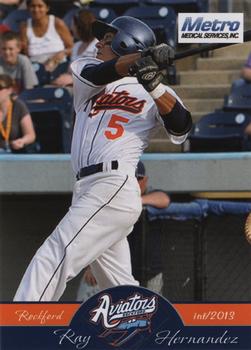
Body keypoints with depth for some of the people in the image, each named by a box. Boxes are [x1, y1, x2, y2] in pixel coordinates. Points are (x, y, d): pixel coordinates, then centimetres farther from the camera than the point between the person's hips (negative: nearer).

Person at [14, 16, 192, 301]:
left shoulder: (150, 91, 8)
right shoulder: (84, 70, 20)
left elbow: (180, 130, -7)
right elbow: (97, 74, -3)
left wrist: (155, 88, -21)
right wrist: (143, 57, -20)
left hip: (113, 188, -7)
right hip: (88, 190, 7)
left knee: (51, 261, -18)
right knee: (120, 290, 8)